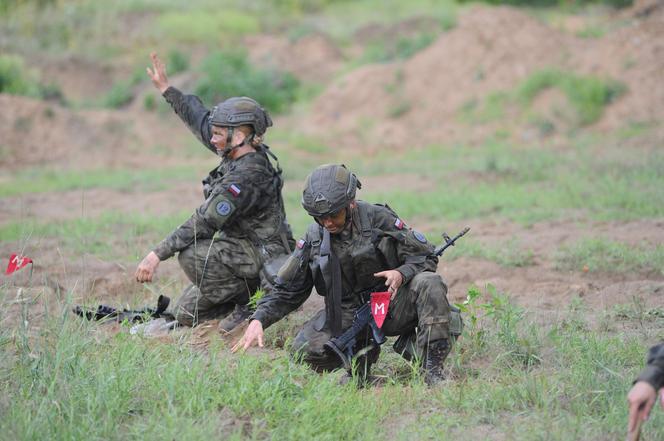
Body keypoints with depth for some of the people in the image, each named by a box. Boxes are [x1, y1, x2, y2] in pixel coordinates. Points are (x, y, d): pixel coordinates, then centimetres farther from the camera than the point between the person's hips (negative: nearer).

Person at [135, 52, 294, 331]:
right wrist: (166, 89, 19)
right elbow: (201, 121, 15)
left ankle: (245, 305, -11)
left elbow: (205, 221, -28)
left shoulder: (246, 176, -26)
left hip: (265, 258, -9)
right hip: (247, 250, 9)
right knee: (186, 315, 9)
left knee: (191, 254, -28)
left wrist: (157, 255, -27)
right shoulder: (240, 153, 2)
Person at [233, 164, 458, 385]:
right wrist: (258, 320, -14)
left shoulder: (379, 218, -11)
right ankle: (363, 356, 6)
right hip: (348, 315, 2)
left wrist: (401, 273, -27)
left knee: (429, 283, -30)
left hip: (393, 305, -2)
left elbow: (426, 257, -5)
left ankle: (432, 368, -22)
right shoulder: (314, 238, -3)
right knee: (306, 349, -23)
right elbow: (287, 292, 2)